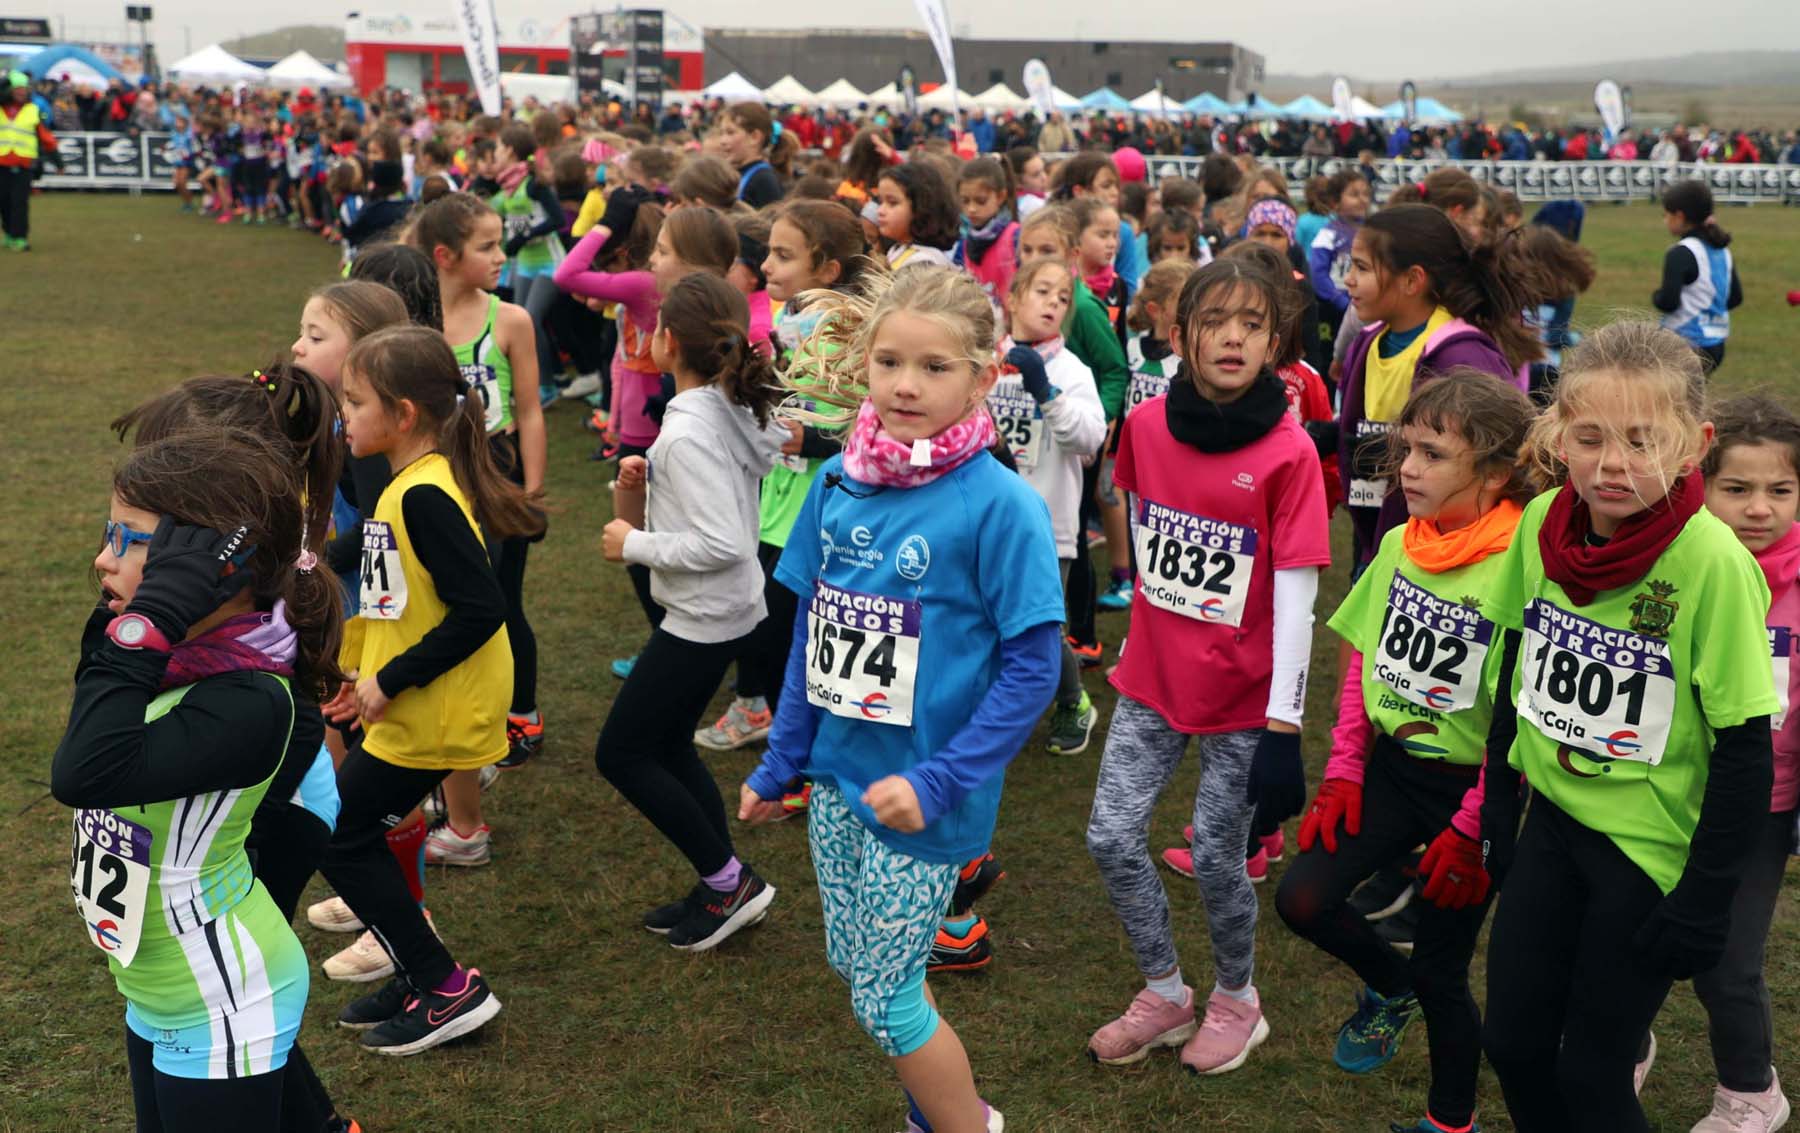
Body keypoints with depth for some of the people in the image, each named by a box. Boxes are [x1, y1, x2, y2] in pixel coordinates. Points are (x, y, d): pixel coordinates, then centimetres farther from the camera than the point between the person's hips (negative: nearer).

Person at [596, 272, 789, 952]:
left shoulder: (688, 431, -25)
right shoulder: (735, 407, 3)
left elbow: (721, 544, -29)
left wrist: (634, 545, -16)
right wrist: (653, 476, 3)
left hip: (703, 618, -9)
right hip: (730, 610, 10)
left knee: (619, 754, 3)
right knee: (666, 746, 20)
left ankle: (729, 883, 9)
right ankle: (721, 890, 27)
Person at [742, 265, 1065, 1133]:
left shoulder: (999, 505, -18)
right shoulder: (837, 483, -1)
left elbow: (1031, 668, -16)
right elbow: (811, 634, 8)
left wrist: (940, 782, -21)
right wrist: (779, 762, 12)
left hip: (919, 794, -6)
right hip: (836, 776, 6)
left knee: (885, 998, 5)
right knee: (859, 970, 19)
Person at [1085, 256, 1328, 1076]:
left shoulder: (1288, 452, -15)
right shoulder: (1146, 425, -4)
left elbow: (1296, 593, -15)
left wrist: (1284, 723, -16)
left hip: (1242, 695, -4)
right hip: (1152, 677, 4)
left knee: (1215, 856, 5)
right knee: (1112, 838, 4)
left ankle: (1235, 1000, 33)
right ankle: (1164, 994, 28)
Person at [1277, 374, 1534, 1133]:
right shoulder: (1399, 545, -1)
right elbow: (1362, 660, 8)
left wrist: (1471, 828, -15)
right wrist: (1344, 771, 2)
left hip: (1469, 787, -5)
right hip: (1391, 766, 6)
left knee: (1441, 972, 6)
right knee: (1303, 898, -3)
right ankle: (1389, 989, 30)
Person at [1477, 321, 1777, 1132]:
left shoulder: (1714, 563, -23)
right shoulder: (1541, 524, -8)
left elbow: (1744, 753, -16)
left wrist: (1705, 901, -13)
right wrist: (1498, 805, 11)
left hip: (1654, 849, -5)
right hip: (1554, 821, 5)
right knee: (1512, 1042, 13)